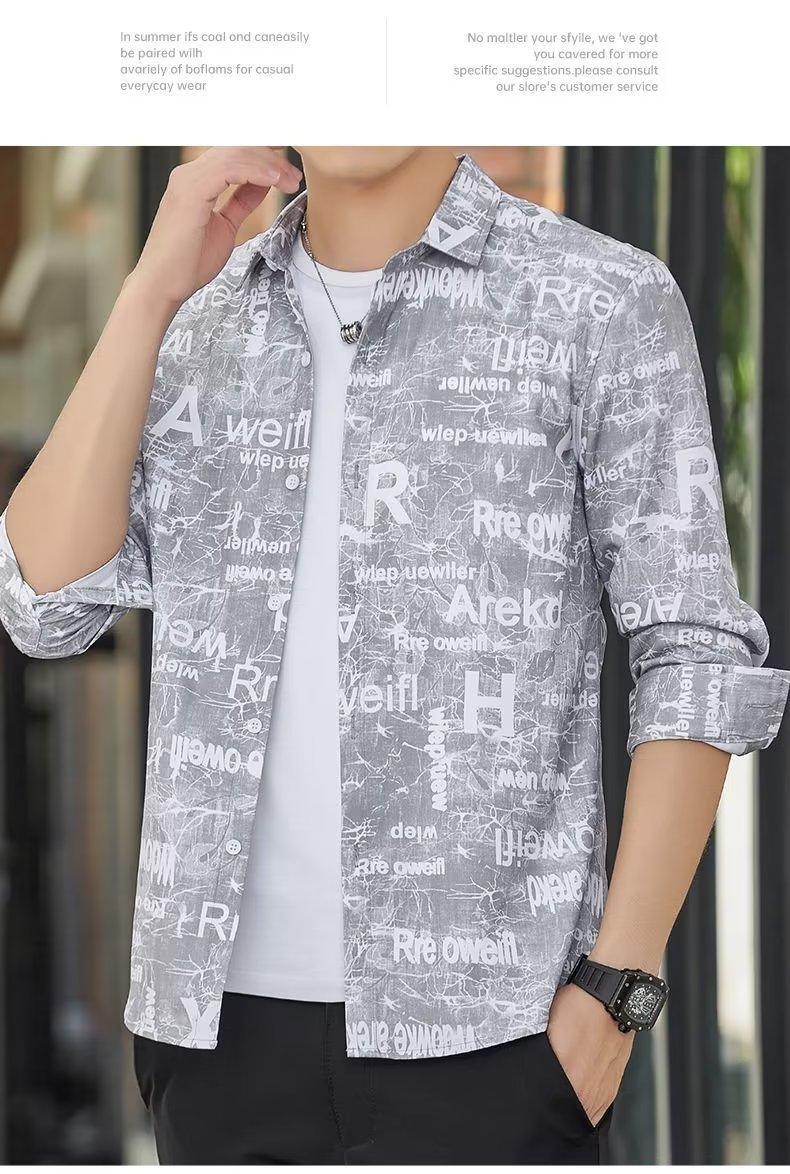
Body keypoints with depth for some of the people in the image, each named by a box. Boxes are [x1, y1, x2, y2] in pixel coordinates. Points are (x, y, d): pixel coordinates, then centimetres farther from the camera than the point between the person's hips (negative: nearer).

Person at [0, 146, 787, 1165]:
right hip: (222, 1014, 4)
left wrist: (619, 982, -10)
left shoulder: (604, 303, -1)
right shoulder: (197, 323, 10)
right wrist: (154, 288, -7)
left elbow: (695, 656, -3)